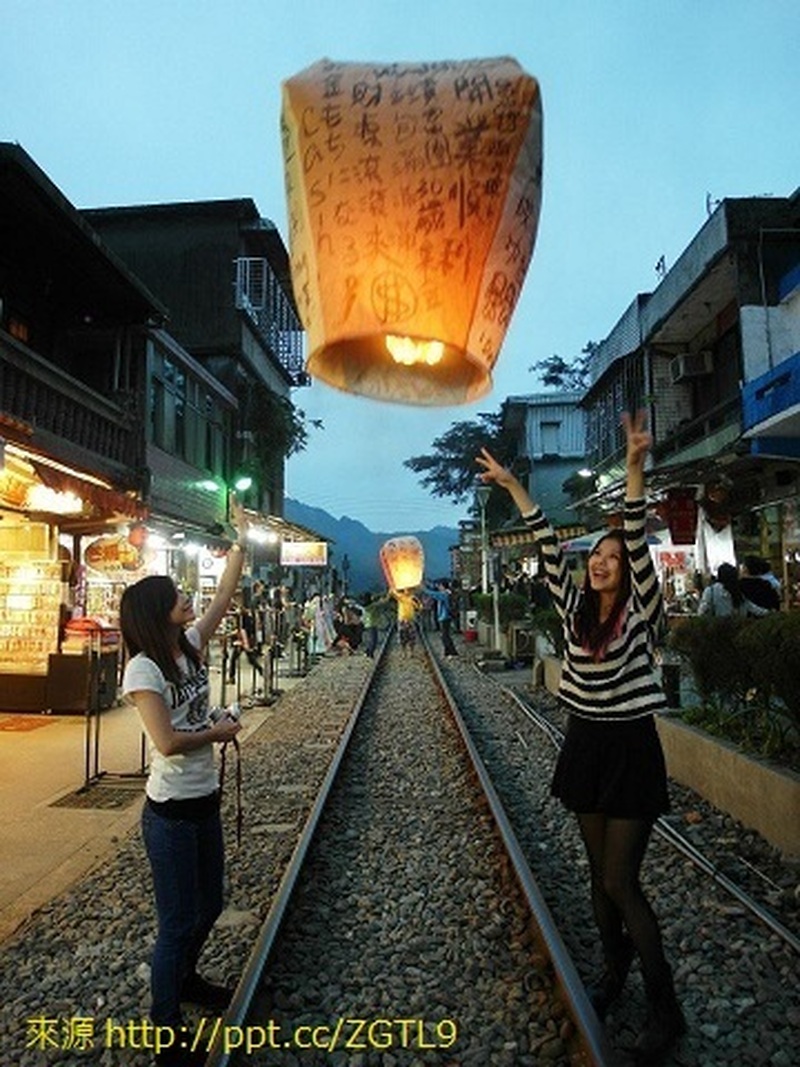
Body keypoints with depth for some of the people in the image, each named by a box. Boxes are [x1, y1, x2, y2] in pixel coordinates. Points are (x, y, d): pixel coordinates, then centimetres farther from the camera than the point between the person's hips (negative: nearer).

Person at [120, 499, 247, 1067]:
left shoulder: (191, 645, 1)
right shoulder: (143, 668, -19)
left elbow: (225, 594, 3)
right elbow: (167, 742, -26)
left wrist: (241, 538, 2)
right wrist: (218, 732, -12)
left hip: (206, 801, 8)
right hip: (171, 813, -7)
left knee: (209, 906, 23)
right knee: (180, 922, 7)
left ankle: (185, 979, 50)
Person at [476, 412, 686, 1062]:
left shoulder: (641, 612, -10)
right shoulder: (576, 609, 2)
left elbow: (639, 544, -23)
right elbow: (551, 550, -1)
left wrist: (635, 470, -35)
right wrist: (513, 487, -4)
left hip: (630, 748, -5)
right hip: (584, 744, 5)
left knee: (622, 882, -2)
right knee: (600, 874, 17)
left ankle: (665, 1009, 16)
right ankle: (615, 972, 37)